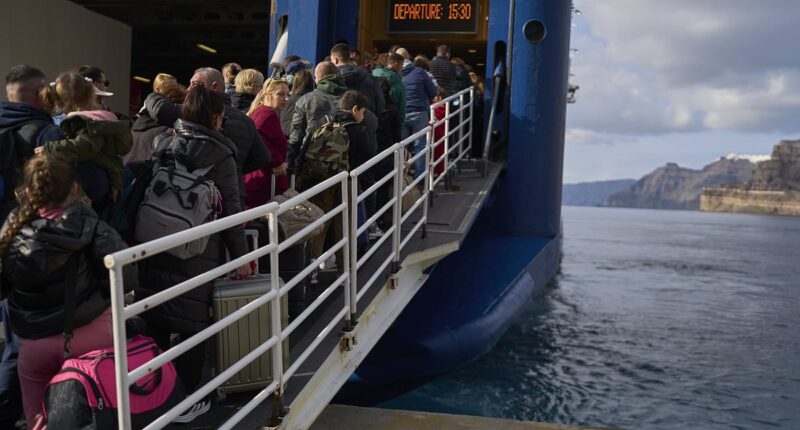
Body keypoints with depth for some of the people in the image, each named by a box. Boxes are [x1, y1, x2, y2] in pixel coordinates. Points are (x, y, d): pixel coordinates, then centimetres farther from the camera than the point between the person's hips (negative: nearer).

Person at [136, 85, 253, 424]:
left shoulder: (163, 144, 7)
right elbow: (230, 210, -9)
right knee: (194, 324, 5)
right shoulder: (219, 154, -9)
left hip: (156, 245, 5)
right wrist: (241, 256, -1)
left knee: (156, 322, 14)